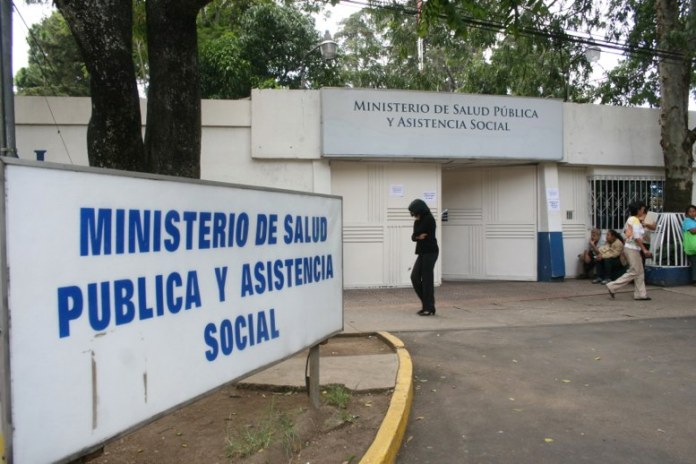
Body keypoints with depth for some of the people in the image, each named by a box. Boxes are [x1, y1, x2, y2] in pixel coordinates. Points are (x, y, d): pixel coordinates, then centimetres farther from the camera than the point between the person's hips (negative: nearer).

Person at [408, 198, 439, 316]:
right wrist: (419, 236, -12)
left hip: (430, 252, -9)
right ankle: (426, 304, 14)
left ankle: (429, 308, 0)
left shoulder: (429, 219, -12)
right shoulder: (419, 221, 13)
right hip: (422, 253, 9)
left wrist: (418, 228, 0)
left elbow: (417, 232, -16)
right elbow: (413, 236, 7)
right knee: (415, 277, 4)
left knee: (427, 279, -7)